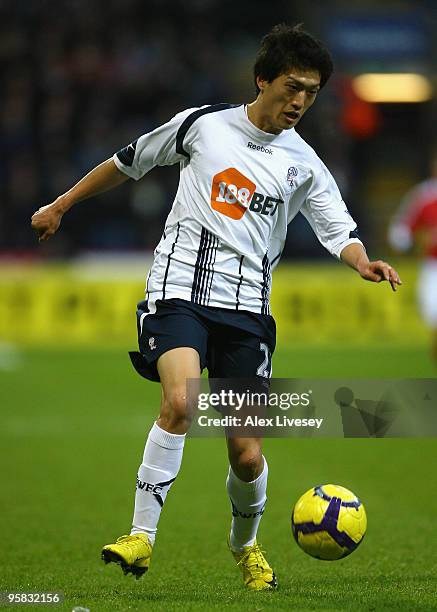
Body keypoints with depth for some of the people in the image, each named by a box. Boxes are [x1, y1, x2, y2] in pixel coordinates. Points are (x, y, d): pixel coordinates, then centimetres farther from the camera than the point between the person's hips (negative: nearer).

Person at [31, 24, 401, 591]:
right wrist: (61, 205, 22)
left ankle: (245, 543, 30)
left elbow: (339, 231, -2)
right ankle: (141, 534, -20)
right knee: (180, 402, -30)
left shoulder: (304, 166, 7)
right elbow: (128, 162, 17)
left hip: (247, 308, 2)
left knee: (247, 454, -1)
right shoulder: (202, 125, 4)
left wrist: (364, 263, -25)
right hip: (180, 289, -2)